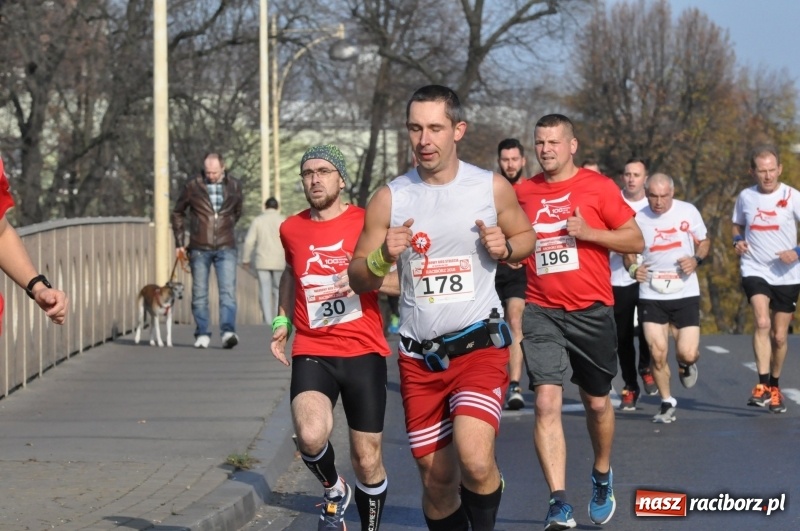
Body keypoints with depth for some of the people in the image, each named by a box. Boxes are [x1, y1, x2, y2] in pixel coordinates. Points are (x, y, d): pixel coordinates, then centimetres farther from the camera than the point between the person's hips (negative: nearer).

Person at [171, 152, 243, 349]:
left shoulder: (234, 186, 2)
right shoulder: (192, 187, -3)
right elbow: (177, 213, 10)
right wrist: (179, 242, 9)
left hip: (225, 248, 0)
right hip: (199, 249, 0)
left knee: (228, 291, -13)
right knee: (199, 294, 4)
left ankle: (228, 332, -20)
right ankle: (202, 335, 12)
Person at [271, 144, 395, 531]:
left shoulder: (367, 223, -2)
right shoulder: (291, 229, 9)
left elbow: (403, 281, -2)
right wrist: (282, 319, 20)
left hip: (363, 353, -1)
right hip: (311, 352, 1)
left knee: (368, 461, 3)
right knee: (310, 436, -26)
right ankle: (333, 490, 5)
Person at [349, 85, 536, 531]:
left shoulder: (492, 188, -2)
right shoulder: (390, 199, 1)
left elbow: (526, 236, 14)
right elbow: (359, 281, 5)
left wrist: (506, 247, -9)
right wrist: (383, 258, -17)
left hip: (480, 345, -3)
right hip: (420, 357, 3)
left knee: (475, 461, -24)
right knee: (436, 480, 8)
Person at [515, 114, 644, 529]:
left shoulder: (599, 187, -3)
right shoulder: (522, 193, 6)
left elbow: (636, 241, -3)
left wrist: (587, 232, -15)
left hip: (592, 312, -1)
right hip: (541, 312, 1)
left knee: (597, 402, 14)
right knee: (546, 402, -15)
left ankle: (602, 476, 40)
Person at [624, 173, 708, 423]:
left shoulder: (688, 212, -4)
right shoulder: (638, 219, -3)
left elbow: (704, 241, 8)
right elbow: (629, 251, 9)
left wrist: (696, 260, -13)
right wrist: (633, 267, -13)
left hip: (685, 292, 0)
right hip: (651, 294, 0)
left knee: (688, 353, -8)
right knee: (657, 353, -5)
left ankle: (686, 363, 32)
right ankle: (667, 403, 17)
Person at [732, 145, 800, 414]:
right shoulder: (745, 197, 1)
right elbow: (738, 225, 19)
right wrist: (737, 241, -2)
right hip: (755, 270, 0)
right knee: (762, 322, -23)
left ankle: (774, 387, 29)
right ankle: (762, 385, -25)